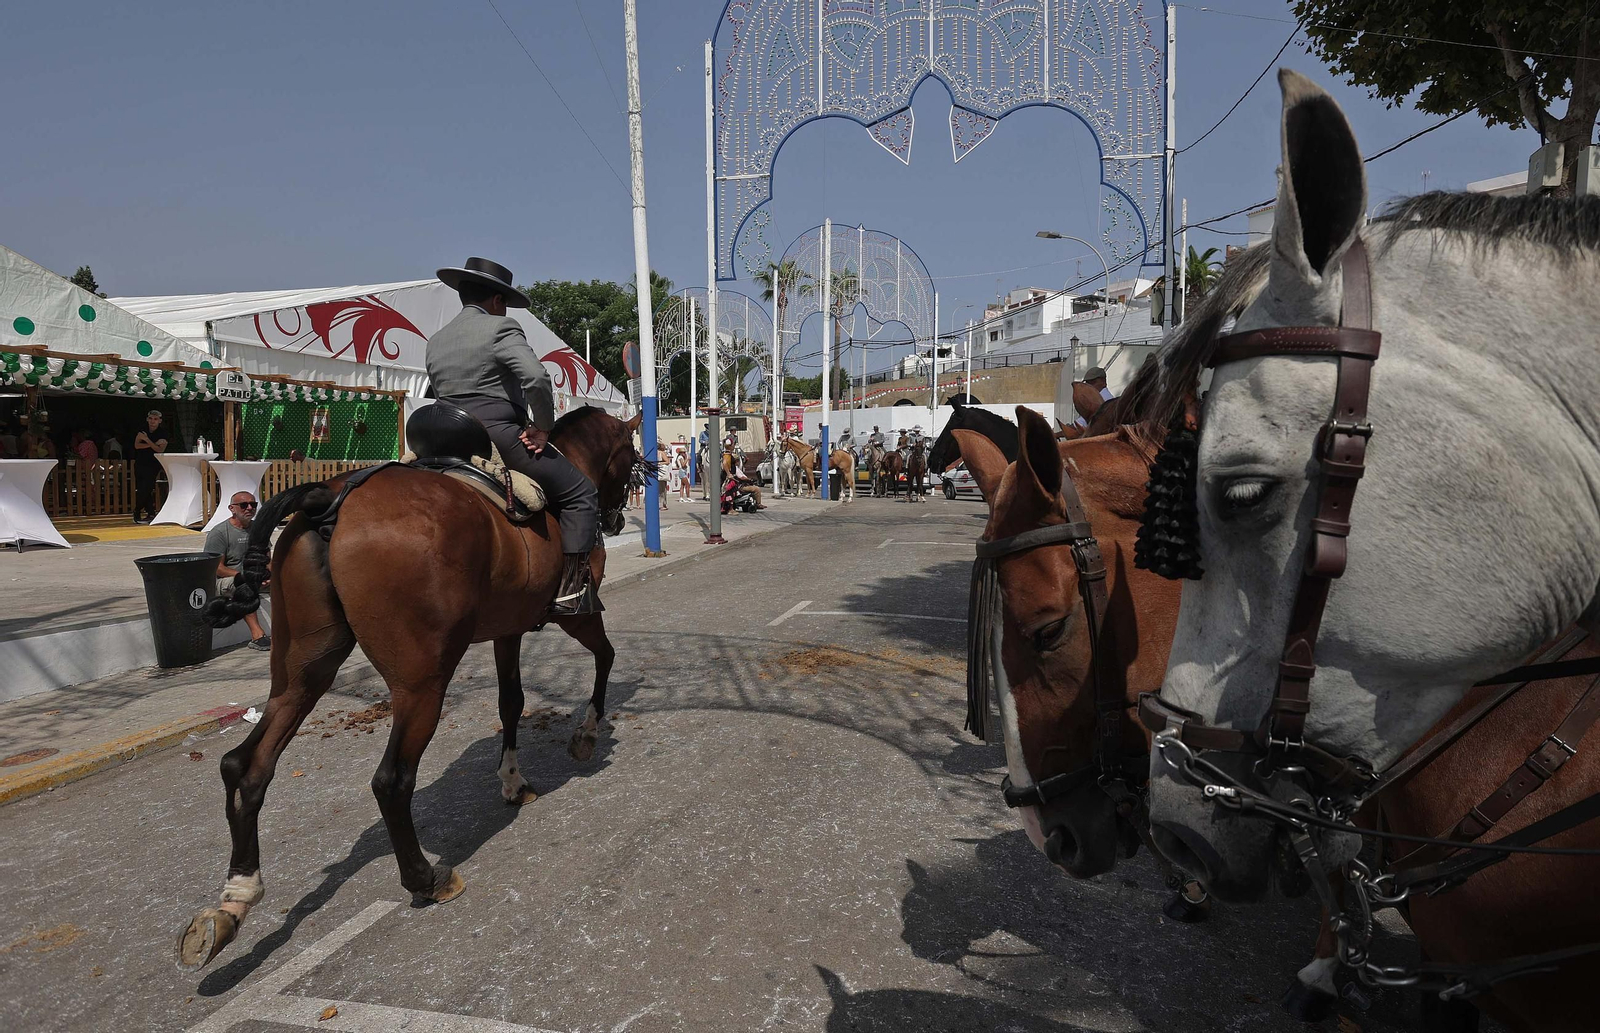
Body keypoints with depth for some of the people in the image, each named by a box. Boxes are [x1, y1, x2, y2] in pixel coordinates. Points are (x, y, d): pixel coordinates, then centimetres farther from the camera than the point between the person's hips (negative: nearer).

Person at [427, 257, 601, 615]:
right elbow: (537, 378, -21)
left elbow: (443, 396, 19)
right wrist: (544, 427, -10)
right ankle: (570, 591, -9)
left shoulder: (435, 341, 18)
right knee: (581, 492, 0)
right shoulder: (501, 328, -7)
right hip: (502, 437, -8)